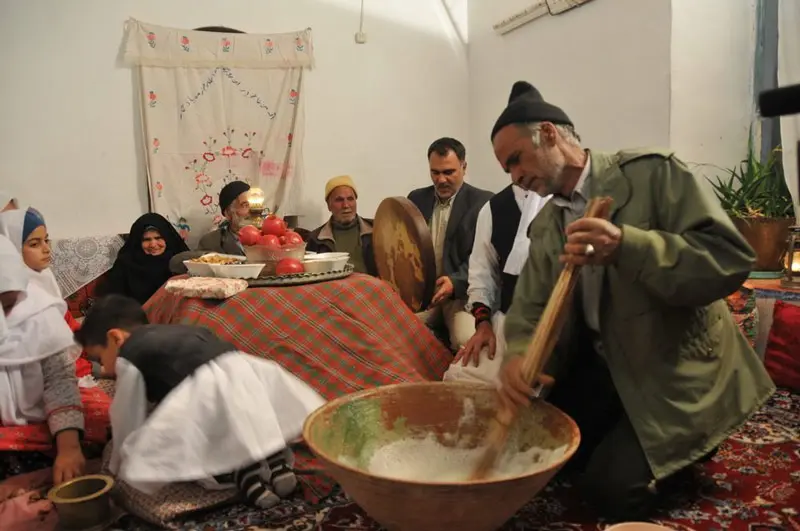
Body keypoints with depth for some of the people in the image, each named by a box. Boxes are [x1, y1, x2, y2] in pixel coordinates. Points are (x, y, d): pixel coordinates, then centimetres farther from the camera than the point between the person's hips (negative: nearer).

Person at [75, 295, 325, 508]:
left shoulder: (128, 357, 15)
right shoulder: (174, 332, 35)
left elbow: (127, 420, 18)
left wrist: (116, 471, 33)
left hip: (204, 390, -7)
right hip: (245, 370, 7)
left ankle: (237, 472, -6)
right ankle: (274, 456, 11)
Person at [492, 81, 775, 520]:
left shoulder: (652, 171, -14)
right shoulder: (545, 225, 5)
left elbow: (731, 258, -23)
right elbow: (531, 305, -3)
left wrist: (626, 246, -38)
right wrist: (519, 355, -26)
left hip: (676, 371, -6)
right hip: (604, 366, 6)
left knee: (610, 487, -13)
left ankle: (684, 446, 16)